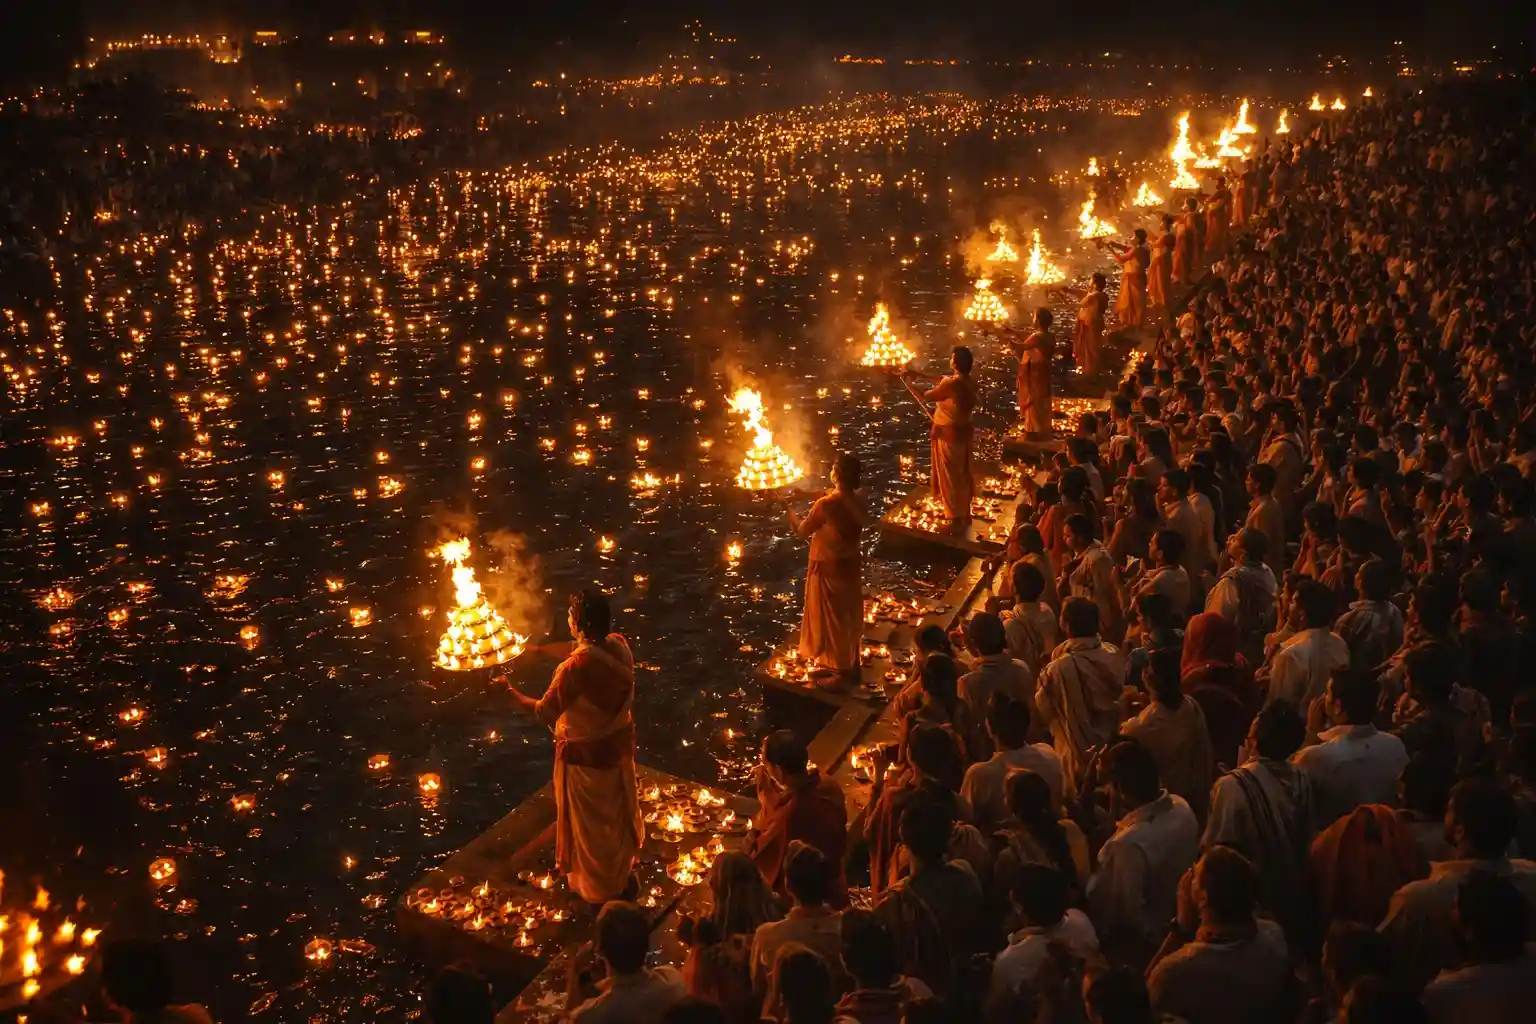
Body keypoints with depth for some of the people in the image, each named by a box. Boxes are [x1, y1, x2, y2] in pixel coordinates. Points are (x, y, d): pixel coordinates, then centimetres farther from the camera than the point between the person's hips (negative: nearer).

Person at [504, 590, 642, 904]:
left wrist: (511, 693, -12)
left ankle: (596, 885, 38)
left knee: (590, 821, 17)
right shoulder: (619, 645, -14)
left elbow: (546, 712, -25)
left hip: (586, 754, -6)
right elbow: (578, 648, 6)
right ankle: (622, 869, 51)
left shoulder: (577, 666, -35)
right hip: (618, 745, 7)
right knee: (617, 809, 28)